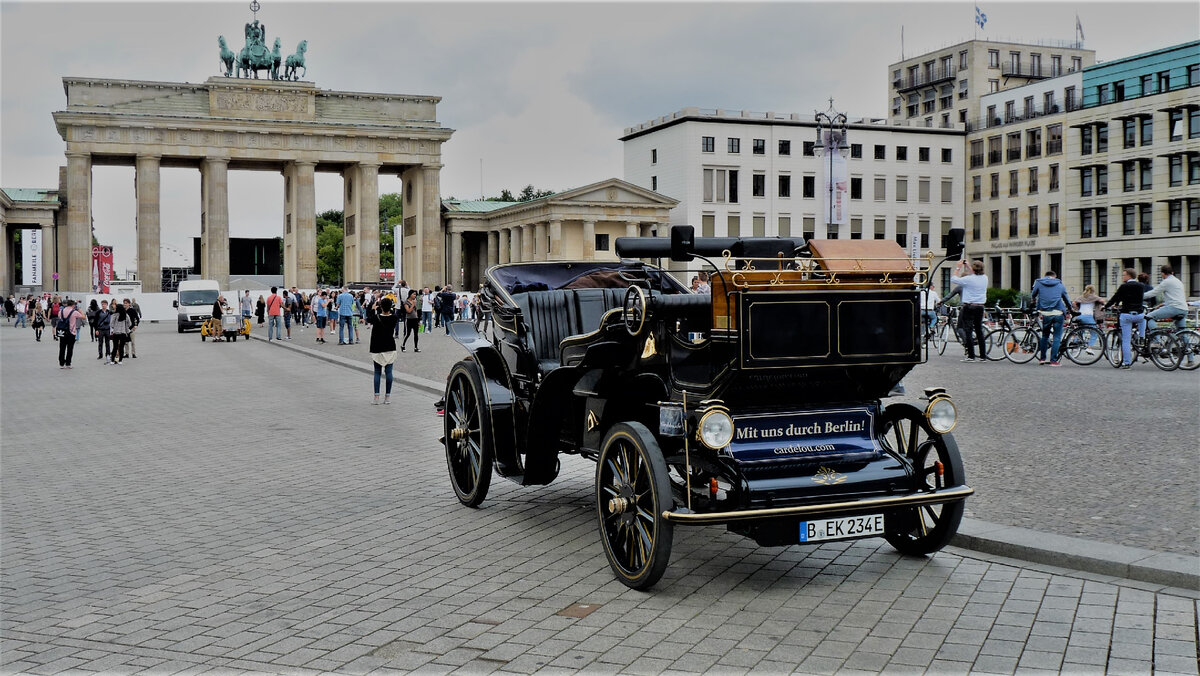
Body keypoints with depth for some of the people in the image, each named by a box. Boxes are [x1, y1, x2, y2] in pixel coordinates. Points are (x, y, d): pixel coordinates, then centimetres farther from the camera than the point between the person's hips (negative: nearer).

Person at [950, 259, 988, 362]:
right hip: (980, 307, 6)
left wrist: (958, 267, 6)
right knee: (979, 330, 11)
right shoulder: (985, 278, 3)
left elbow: (954, 279, -4)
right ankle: (983, 356, 13)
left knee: (968, 330, -2)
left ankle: (971, 355, -5)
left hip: (969, 307, -5)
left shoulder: (968, 279, -15)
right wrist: (967, 266, 32)